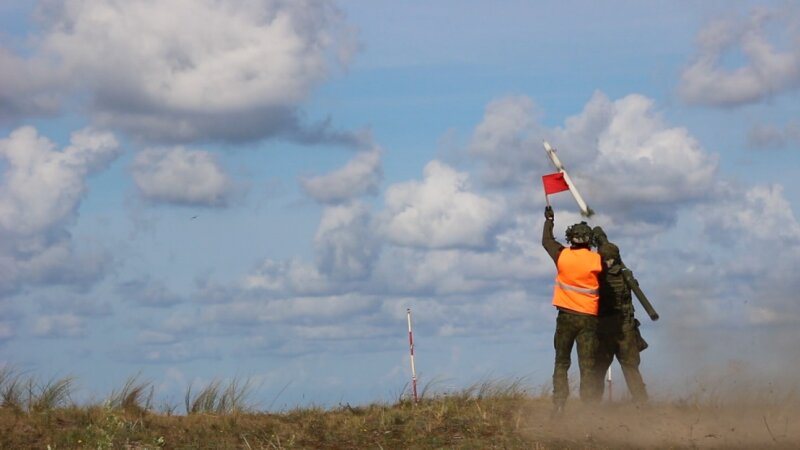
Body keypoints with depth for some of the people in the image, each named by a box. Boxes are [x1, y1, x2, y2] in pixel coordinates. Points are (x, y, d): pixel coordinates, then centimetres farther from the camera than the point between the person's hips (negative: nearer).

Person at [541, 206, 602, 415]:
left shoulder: (562, 256, -2)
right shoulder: (596, 260, -7)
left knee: (561, 363, 10)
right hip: (589, 317, -1)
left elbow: (546, 241, 16)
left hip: (566, 316, 1)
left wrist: (549, 221, 32)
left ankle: (559, 404, -1)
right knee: (587, 366, -1)